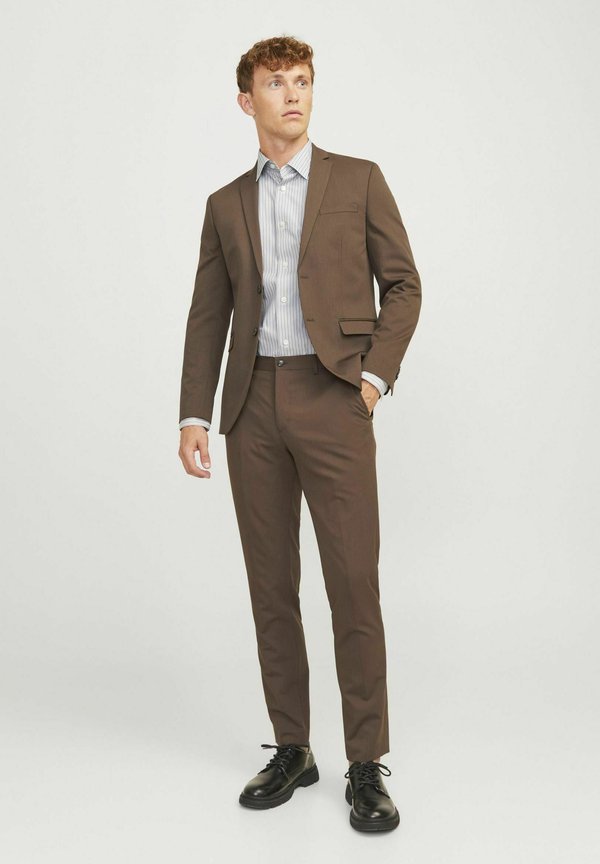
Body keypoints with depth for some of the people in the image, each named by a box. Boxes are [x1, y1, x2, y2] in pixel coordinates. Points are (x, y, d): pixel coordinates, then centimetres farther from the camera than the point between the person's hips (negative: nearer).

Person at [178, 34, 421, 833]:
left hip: (332, 398, -3)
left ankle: (367, 765, 5)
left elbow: (402, 285, 5)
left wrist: (376, 374, -8)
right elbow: (208, 317, 12)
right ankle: (291, 749, 19)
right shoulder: (226, 205, 15)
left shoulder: (358, 180, 7)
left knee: (354, 582, -6)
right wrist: (193, 415, 2)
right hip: (253, 406, 3)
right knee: (271, 583, 7)